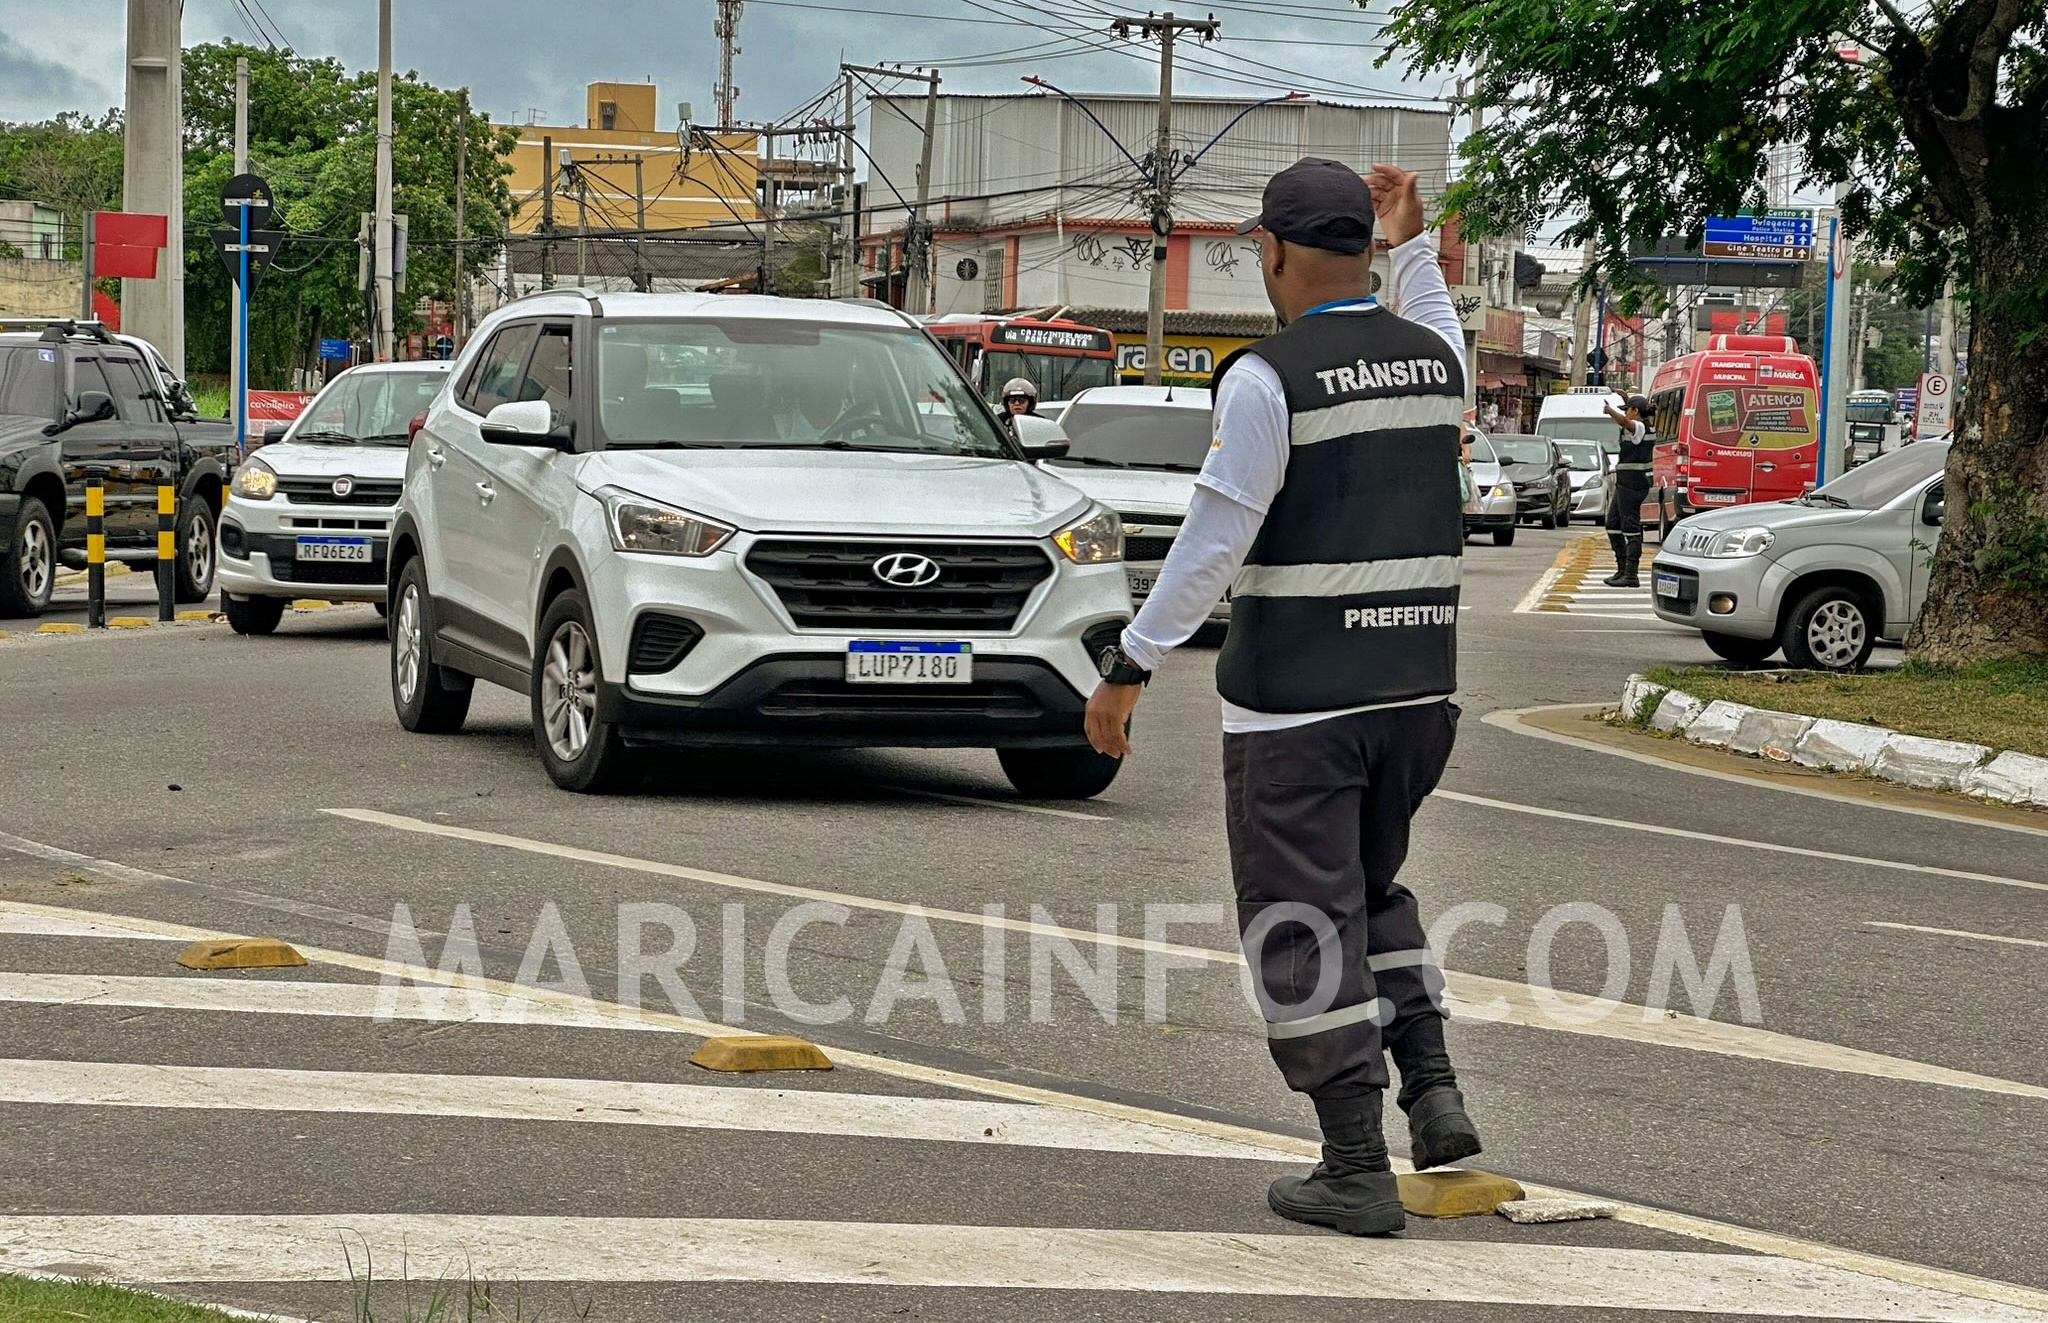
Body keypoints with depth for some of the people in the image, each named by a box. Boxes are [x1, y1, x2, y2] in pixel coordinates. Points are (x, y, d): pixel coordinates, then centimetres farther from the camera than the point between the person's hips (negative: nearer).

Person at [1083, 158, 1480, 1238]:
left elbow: (1213, 544, -17)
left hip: (1293, 702, -6)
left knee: (1304, 925, 2)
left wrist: (1127, 669, -12)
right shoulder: (1430, 355, 6)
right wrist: (1413, 247, 38)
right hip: (1418, 690, 7)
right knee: (1369, 887, 25)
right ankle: (1433, 1087, 9)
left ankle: (1356, 1170, 2)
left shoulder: (1268, 379, -14)